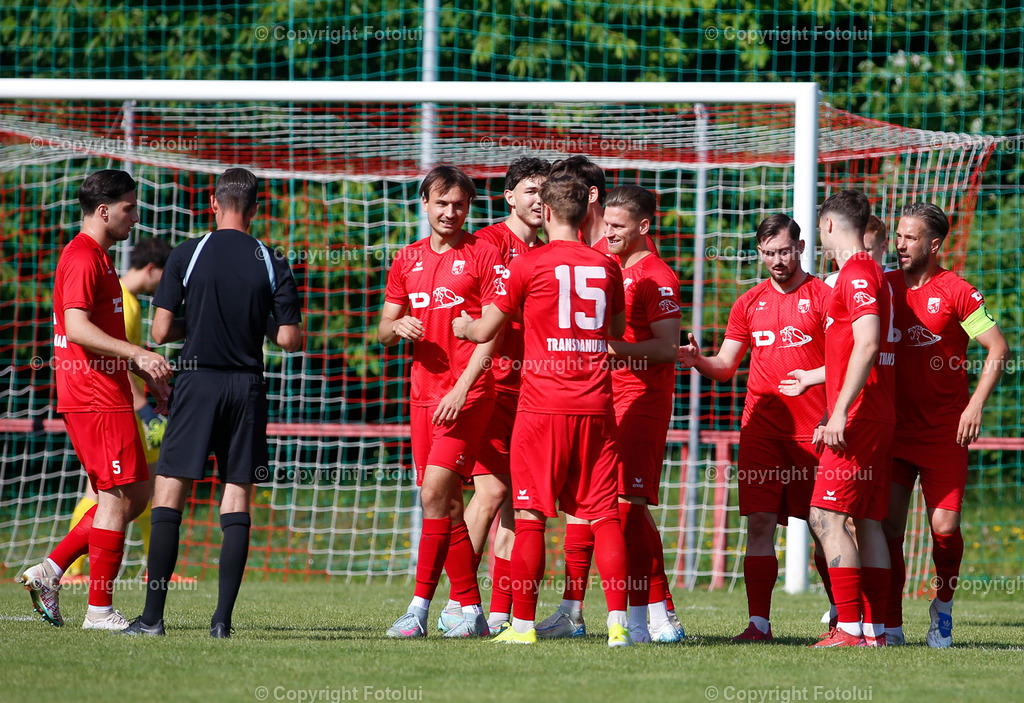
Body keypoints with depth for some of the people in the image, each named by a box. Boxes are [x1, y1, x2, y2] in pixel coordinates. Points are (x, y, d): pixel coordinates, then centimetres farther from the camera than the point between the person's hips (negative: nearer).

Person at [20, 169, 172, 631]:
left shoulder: (95, 256, 21)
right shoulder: (84, 258, -12)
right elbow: (77, 328, -23)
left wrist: (143, 373, 25)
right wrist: (138, 355, -29)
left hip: (103, 395, 10)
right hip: (98, 399, -10)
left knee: (134, 495, 11)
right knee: (119, 496, -8)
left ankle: (49, 573, 10)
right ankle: (100, 610, -5)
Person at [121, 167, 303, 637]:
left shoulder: (187, 255, -3)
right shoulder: (271, 264, 1)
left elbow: (161, 331, -4)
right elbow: (290, 339, 0)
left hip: (198, 383, -2)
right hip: (248, 388, 2)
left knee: (169, 494, 2)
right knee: (237, 500, 5)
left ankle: (153, 615, -4)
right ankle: (223, 617, -2)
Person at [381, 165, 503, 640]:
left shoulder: (483, 255, -3)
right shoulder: (408, 259, 14)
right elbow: (383, 330, 18)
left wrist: (462, 388, -16)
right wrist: (397, 327, -7)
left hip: (468, 391, -6)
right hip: (423, 389, 6)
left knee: (435, 492, -15)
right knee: (447, 502, 7)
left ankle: (419, 608, -15)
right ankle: (471, 610, 12)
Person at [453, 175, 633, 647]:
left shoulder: (529, 264, -5)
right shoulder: (606, 267, 8)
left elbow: (485, 332, 1)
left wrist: (463, 326, 23)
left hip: (543, 406, -3)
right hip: (596, 405, 3)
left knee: (531, 516, 2)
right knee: (603, 514, 3)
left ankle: (523, 623, 3)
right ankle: (617, 622, -6)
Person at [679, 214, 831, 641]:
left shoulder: (823, 297, 1)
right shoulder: (749, 303, 14)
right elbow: (726, 366, 14)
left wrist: (809, 377, -20)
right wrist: (699, 362, -7)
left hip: (813, 429, -3)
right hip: (761, 426, 3)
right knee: (759, 523, -5)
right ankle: (758, 621, -5)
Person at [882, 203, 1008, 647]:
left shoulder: (956, 292, -6)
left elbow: (998, 349, -6)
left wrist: (976, 405, -15)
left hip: (945, 432, -3)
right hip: (894, 427, 3)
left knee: (945, 527, -7)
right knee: (888, 526, -5)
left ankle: (943, 606, 20)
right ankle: (890, 627, 0)